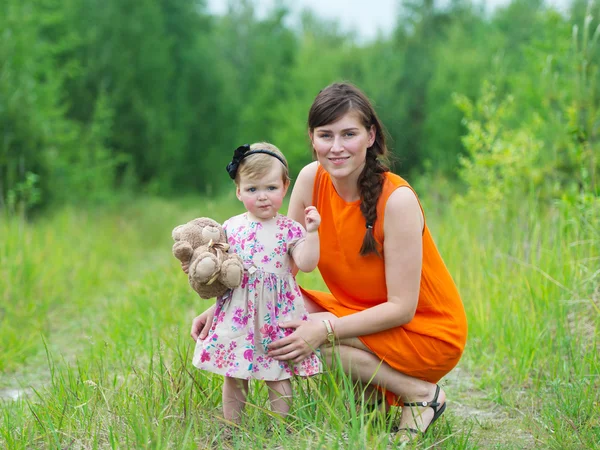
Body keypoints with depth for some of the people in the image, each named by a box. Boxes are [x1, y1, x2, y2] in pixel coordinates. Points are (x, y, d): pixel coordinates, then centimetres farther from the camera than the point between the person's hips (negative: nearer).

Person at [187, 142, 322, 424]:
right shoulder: (231, 227, 6)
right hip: (237, 315, 3)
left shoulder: (289, 230, -2)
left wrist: (311, 231, -19)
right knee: (234, 377, 9)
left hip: (277, 315, -3)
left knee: (278, 377, 2)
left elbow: (306, 264, -12)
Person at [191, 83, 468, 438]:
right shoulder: (312, 179, -8)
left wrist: (326, 329, -33)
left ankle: (421, 394, -8)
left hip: (430, 332, -6)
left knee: (305, 338, -25)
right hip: (360, 313, 6)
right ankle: (370, 394, 2)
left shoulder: (397, 199, -25)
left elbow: (401, 307, -23)